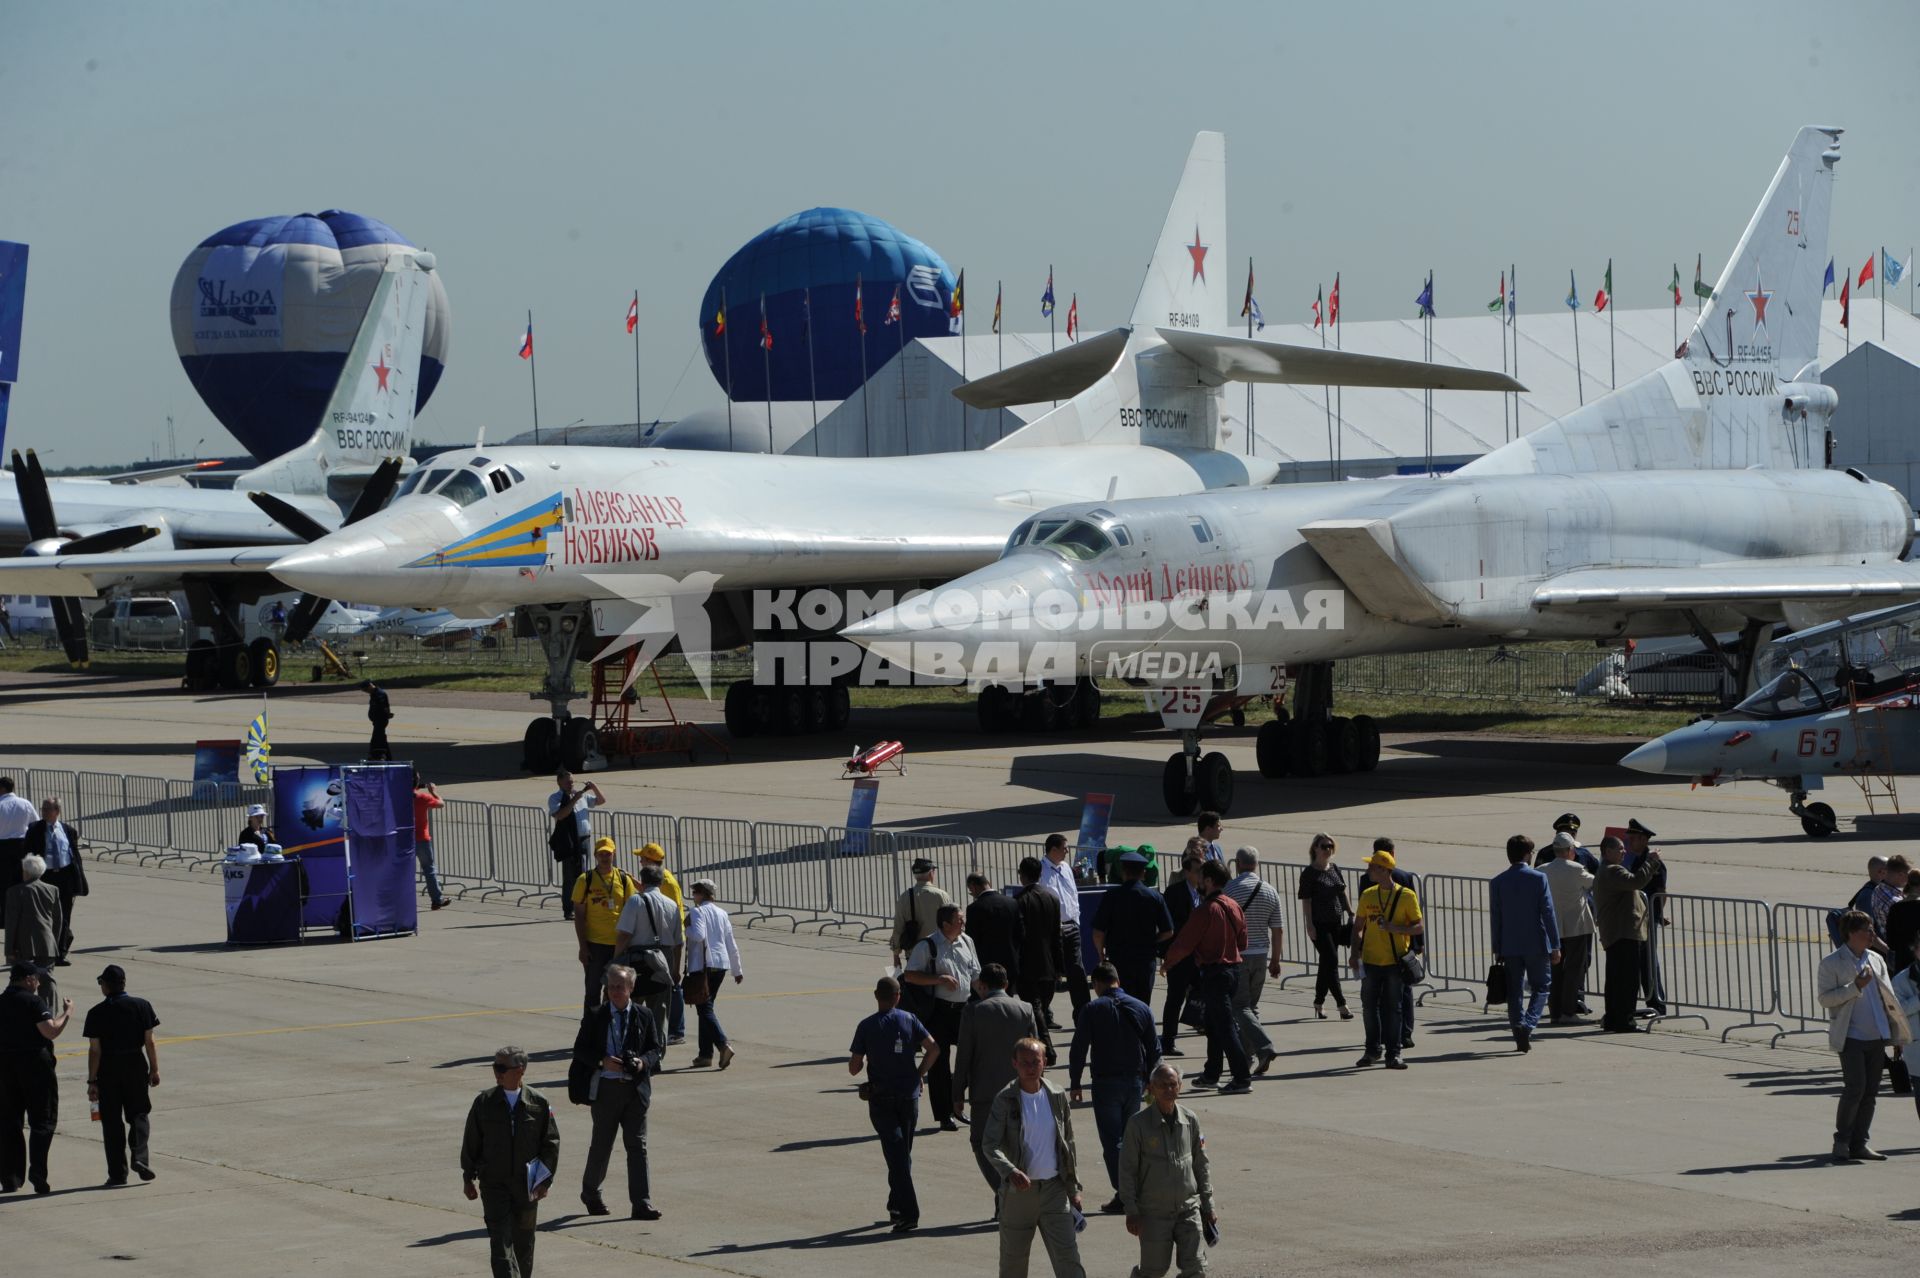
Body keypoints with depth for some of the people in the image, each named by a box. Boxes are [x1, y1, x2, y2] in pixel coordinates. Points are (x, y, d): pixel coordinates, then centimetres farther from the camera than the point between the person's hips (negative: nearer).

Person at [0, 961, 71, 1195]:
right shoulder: (32, 1002, -11)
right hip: (35, 1064, -5)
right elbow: (51, 1031, -18)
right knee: (42, 1122, 1)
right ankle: (37, 1172, -11)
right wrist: (67, 1013, -4)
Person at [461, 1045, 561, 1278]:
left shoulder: (539, 1104, -3)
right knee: (501, 1241, -11)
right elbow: (471, 1142, 5)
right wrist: (468, 1178, 7)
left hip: (527, 1185, 1)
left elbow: (551, 1143, 2)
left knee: (523, 1240, 12)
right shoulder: (484, 1102, -2)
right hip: (494, 1183, -1)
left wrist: (545, 1180, -2)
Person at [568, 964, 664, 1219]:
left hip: (636, 1089, 1)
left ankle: (642, 1204, -3)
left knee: (637, 1145, -3)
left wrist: (644, 1062, -13)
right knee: (602, 1144, 8)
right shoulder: (595, 1016, 0)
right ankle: (590, 1193, 30)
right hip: (605, 1088, -1)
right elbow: (580, 1049, -1)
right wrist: (602, 1062, -17)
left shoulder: (644, 1016, 4)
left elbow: (656, 1047, 8)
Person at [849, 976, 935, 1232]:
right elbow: (932, 1047, -10)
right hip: (909, 1095, 3)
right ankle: (897, 1205, 26)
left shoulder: (867, 1026, -6)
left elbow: (854, 1068, -5)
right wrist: (920, 1073, 4)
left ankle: (908, 1212, -19)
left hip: (881, 1098, -3)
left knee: (895, 1153, -8)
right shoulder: (909, 1020, 0)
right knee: (903, 1152, 18)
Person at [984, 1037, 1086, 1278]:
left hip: (1054, 1188, 2)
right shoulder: (1005, 1100, -7)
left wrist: (1073, 1188, 9)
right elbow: (991, 1145, -14)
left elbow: (1068, 1145, 11)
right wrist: (1011, 1172, -32)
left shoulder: (1056, 1097, 3)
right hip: (1018, 1191, -2)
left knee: (1068, 1256, -6)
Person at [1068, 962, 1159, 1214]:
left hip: (1106, 1082, -4)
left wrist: (1075, 1083, 1)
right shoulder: (1141, 1008, 5)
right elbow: (1154, 1049, 8)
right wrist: (1150, 1080, 18)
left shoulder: (1092, 1010, -6)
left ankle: (1123, 1193, -10)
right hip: (1134, 1080, 4)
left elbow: (1079, 1049, -7)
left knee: (1111, 1139, -1)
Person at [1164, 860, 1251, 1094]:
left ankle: (1242, 1078, -10)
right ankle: (1211, 1074, 28)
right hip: (1233, 968, 8)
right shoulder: (1234, 907, 6)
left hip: (1213, 973, -8)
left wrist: (1168, 960, 3)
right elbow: (1242, 942, 14)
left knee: (1225, 1026, -6)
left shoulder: (1206, 910, -17)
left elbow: (1184, 943, -14)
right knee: (1215, 1024, 20)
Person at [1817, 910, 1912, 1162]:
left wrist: (1897, 1036, 14)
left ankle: (1859, 1143, 12)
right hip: (1851, 1037, -6)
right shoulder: (1831, 963, -4)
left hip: (1876, 1037, 6)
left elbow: (1888, 998, 18)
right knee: (1855, 1088, -12)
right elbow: (1824, 998, -11)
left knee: (1870, 1091, 5)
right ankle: (1842, 1142, 1)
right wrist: (1855, 987, -20)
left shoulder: (1876, 960, 14)